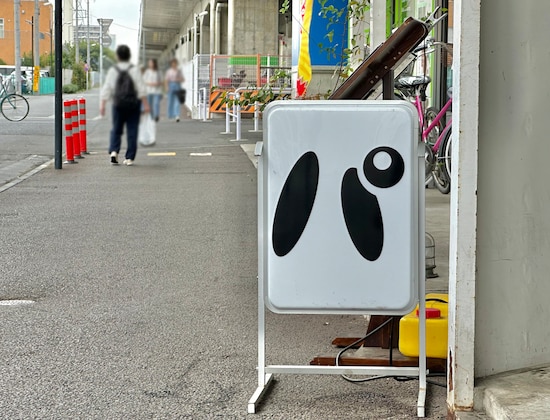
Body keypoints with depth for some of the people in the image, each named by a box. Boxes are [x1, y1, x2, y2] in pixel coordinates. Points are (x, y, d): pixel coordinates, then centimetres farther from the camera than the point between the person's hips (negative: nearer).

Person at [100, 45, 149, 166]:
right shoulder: (135, 70, -3)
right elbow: (141, 89, -7)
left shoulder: (112, 71, -1)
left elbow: (106, 89, -3)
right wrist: (145, 104, -5)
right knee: (132, 131, 4)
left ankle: (114, 151, -7)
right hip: (134, 104, -1)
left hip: (118, 104, 1)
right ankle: (129, 158, 2)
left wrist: (102, 105, -1)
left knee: (116, 130, 14)